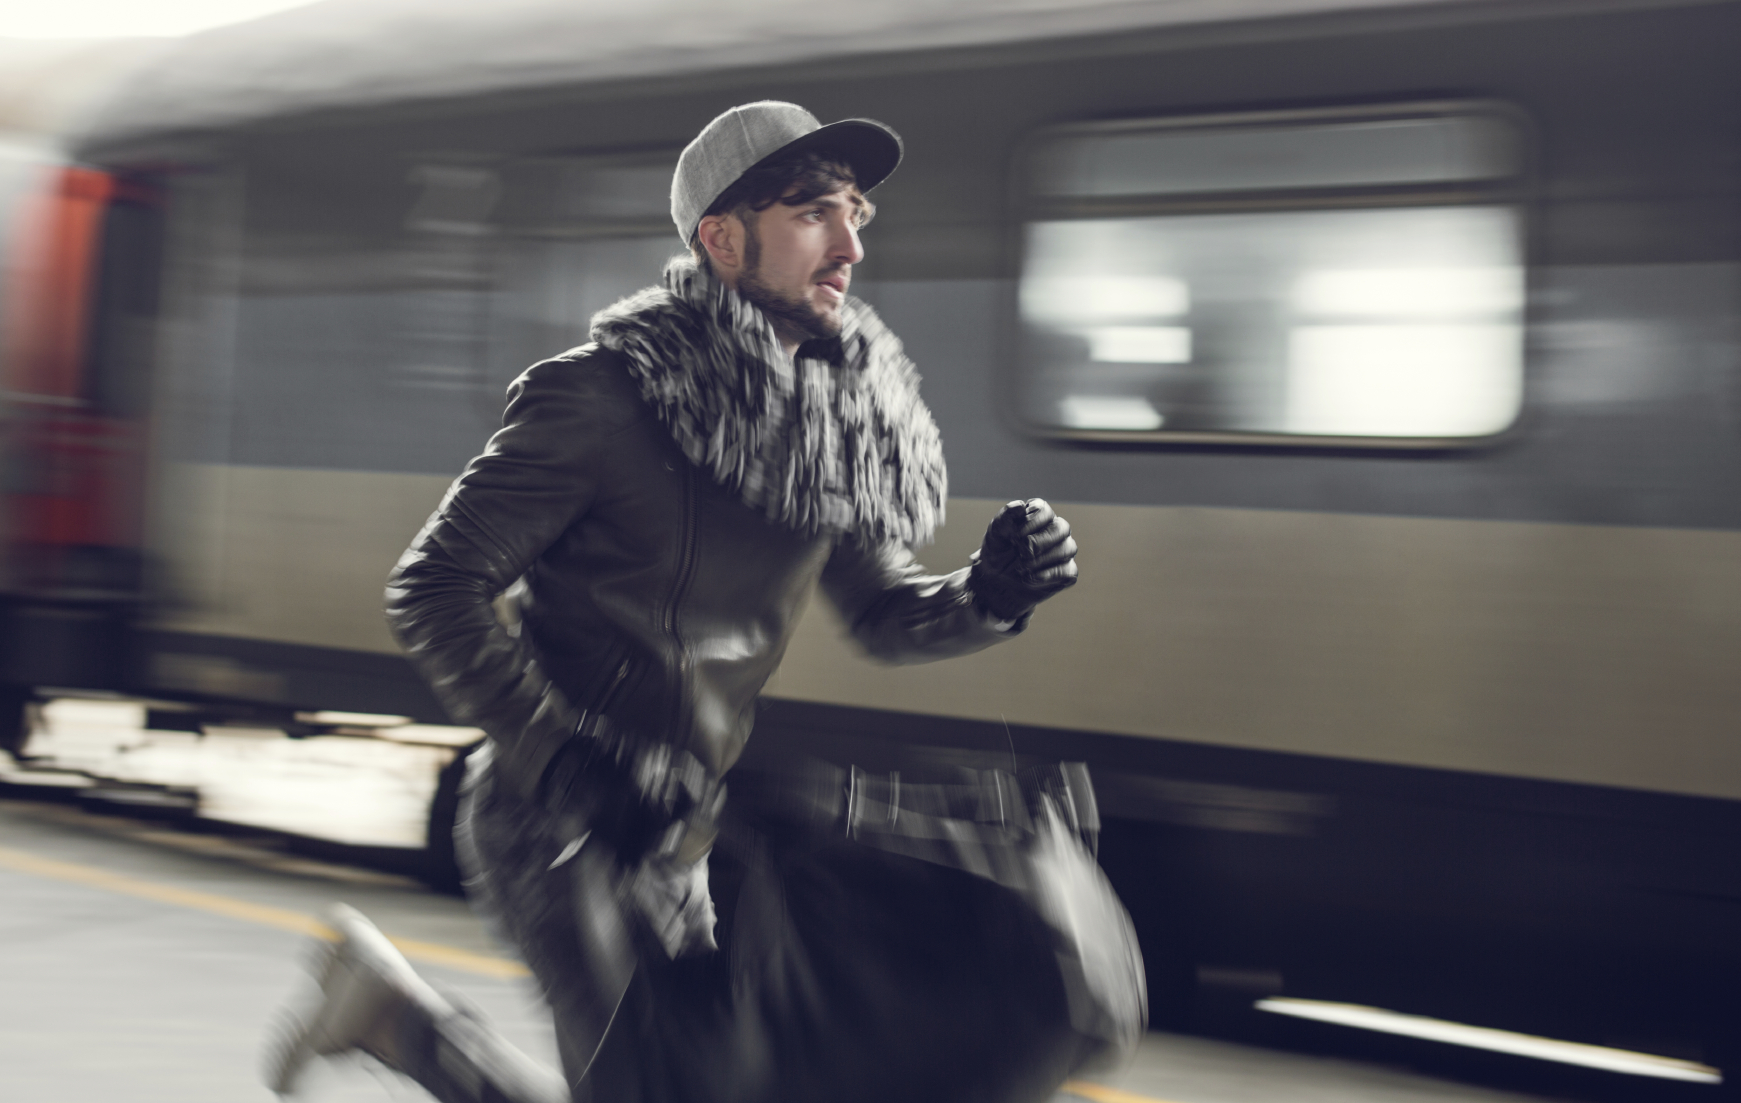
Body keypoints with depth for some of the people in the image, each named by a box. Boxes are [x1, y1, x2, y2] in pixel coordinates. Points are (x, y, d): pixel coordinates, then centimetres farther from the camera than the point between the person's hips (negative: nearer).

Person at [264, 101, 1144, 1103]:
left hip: (704, 809, 7)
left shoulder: (835, 415, 4)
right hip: (572, 824, -7)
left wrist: (989, 597, -8)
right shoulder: (602, 396, -16)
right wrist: (556, 758, -22)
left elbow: (883, 613, 13)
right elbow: (434, 591, -15)